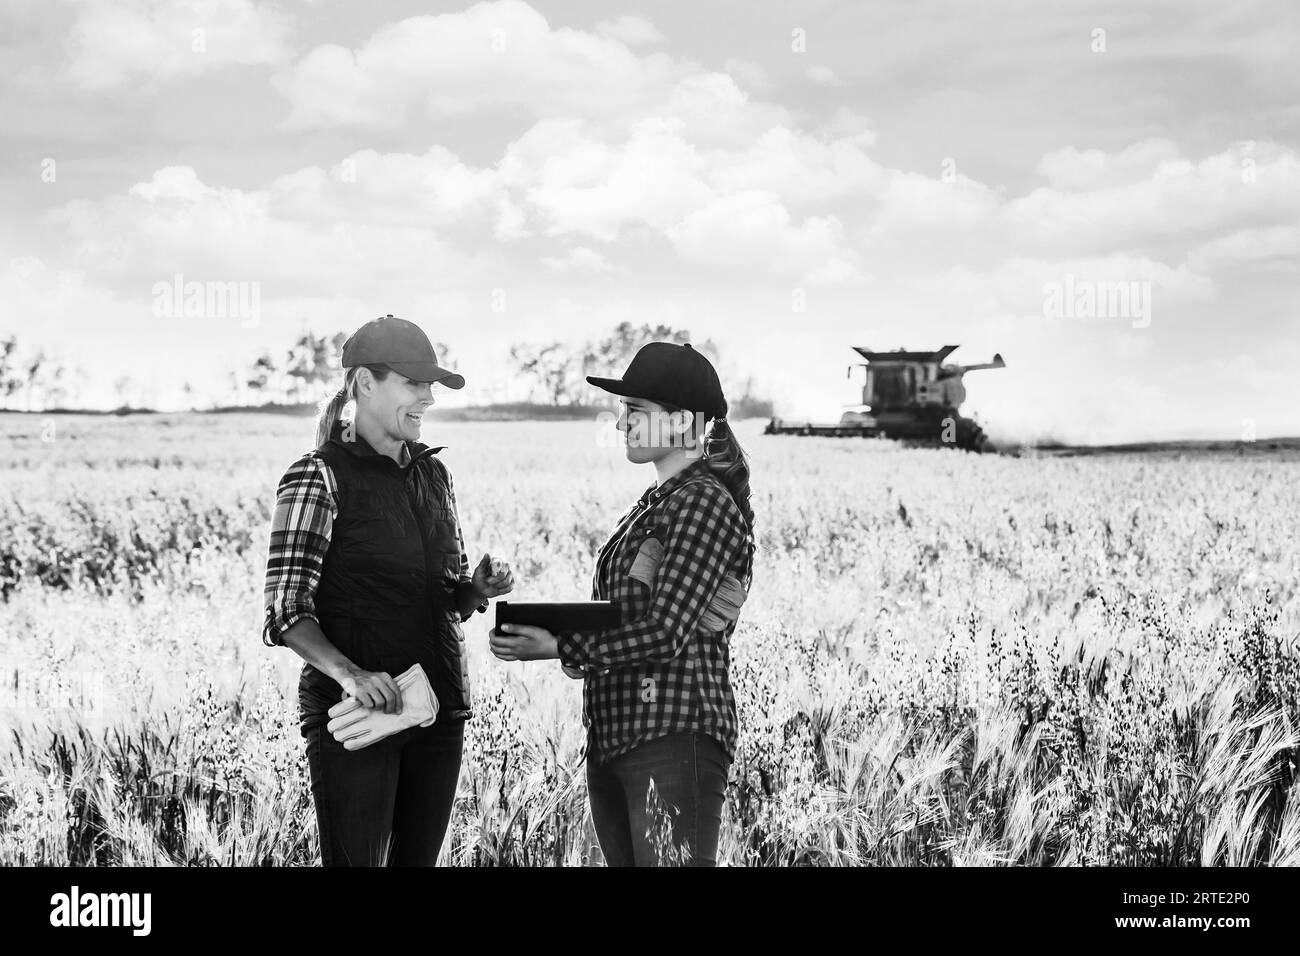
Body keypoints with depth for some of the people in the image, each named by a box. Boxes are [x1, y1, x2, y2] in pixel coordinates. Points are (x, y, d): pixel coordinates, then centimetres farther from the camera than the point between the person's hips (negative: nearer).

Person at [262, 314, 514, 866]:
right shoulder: (320, 476, -6)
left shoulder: (432, 474, 14)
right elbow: (286, 611, -12)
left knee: (418, 858, 9)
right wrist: (349, 674, -28)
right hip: (354, 714, -6)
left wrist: (479, 587, -1)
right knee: (355, 860, -9)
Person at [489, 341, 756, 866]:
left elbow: (666, 635, -17)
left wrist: (560, 648, -16)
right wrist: (542, 630, 2)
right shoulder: (655, 503, 17)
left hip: (673, 736, -9)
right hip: (613, 735, 9)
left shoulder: (704, 501, -10)